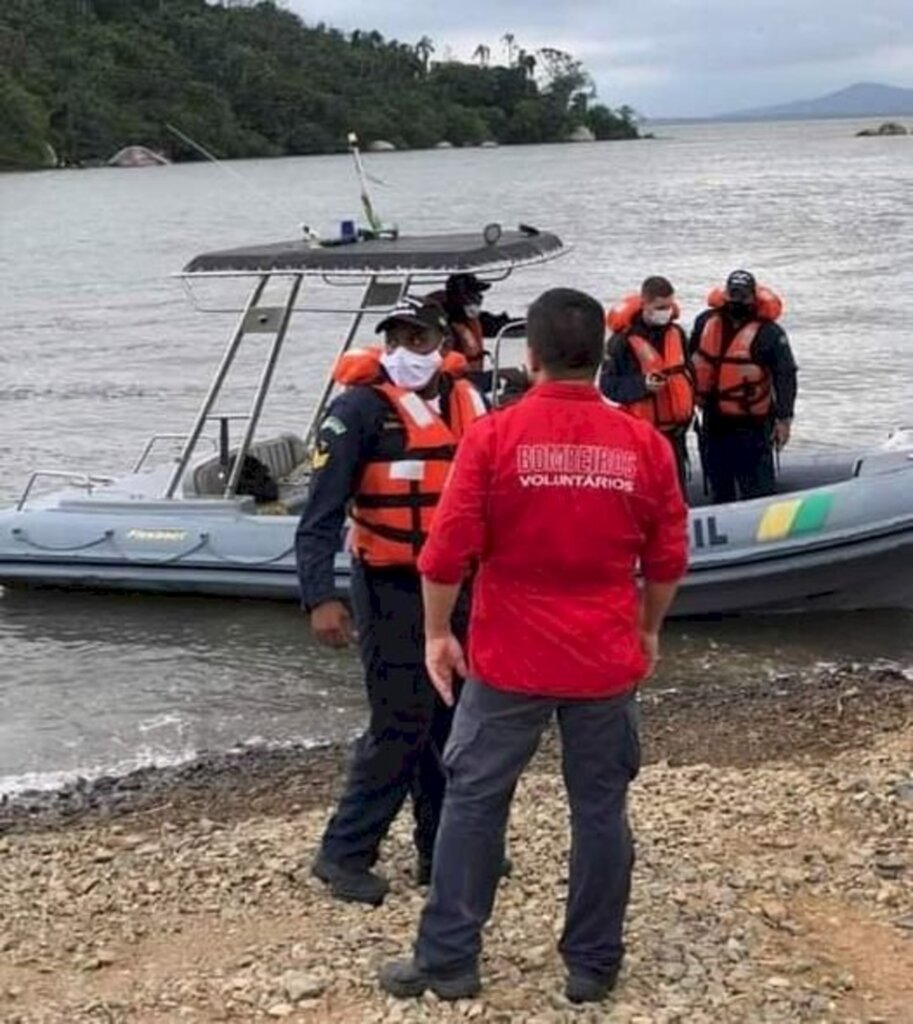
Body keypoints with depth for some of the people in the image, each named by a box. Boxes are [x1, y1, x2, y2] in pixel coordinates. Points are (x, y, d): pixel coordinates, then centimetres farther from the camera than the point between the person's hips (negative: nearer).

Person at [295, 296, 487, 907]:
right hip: (392, 590, -6)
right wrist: (320, 598, -27)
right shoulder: (362, 407, -13)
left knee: (454, 720, 13)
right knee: (401, 726, -7)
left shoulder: (465, 400, 6)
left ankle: (446, 847, 26)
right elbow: (322, 511, -17)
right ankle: (345, 854, 6)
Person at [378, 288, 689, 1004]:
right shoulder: (644, 443, -3)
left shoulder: (494, 436, -10)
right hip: (608, 662, 2)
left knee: (473, 803, 11)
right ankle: (593, 966, 21)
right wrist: (648, 630, 20)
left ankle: (448, 960, 17)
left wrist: (437, 633, 4)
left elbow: (447, 551, -9)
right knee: (601, 810, 12)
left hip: (510, 658, -2)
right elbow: (668, 559, 5)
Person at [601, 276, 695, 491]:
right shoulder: (623, 339, -16)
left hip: (674, 429, 6)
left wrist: (687, 413, 9)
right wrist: (642, 385, -25)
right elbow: (608, 385, -12)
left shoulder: (677, 334, 4)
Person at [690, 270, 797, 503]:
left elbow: (785, 375, -12)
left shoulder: (768, 332, -13)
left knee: (757, 487, -6)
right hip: (713, 420, 5)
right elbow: (690, 362, 15)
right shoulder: (706, 322, 1)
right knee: (719, 488, 19)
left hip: (751, 424, -5)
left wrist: (784, 418, -16)